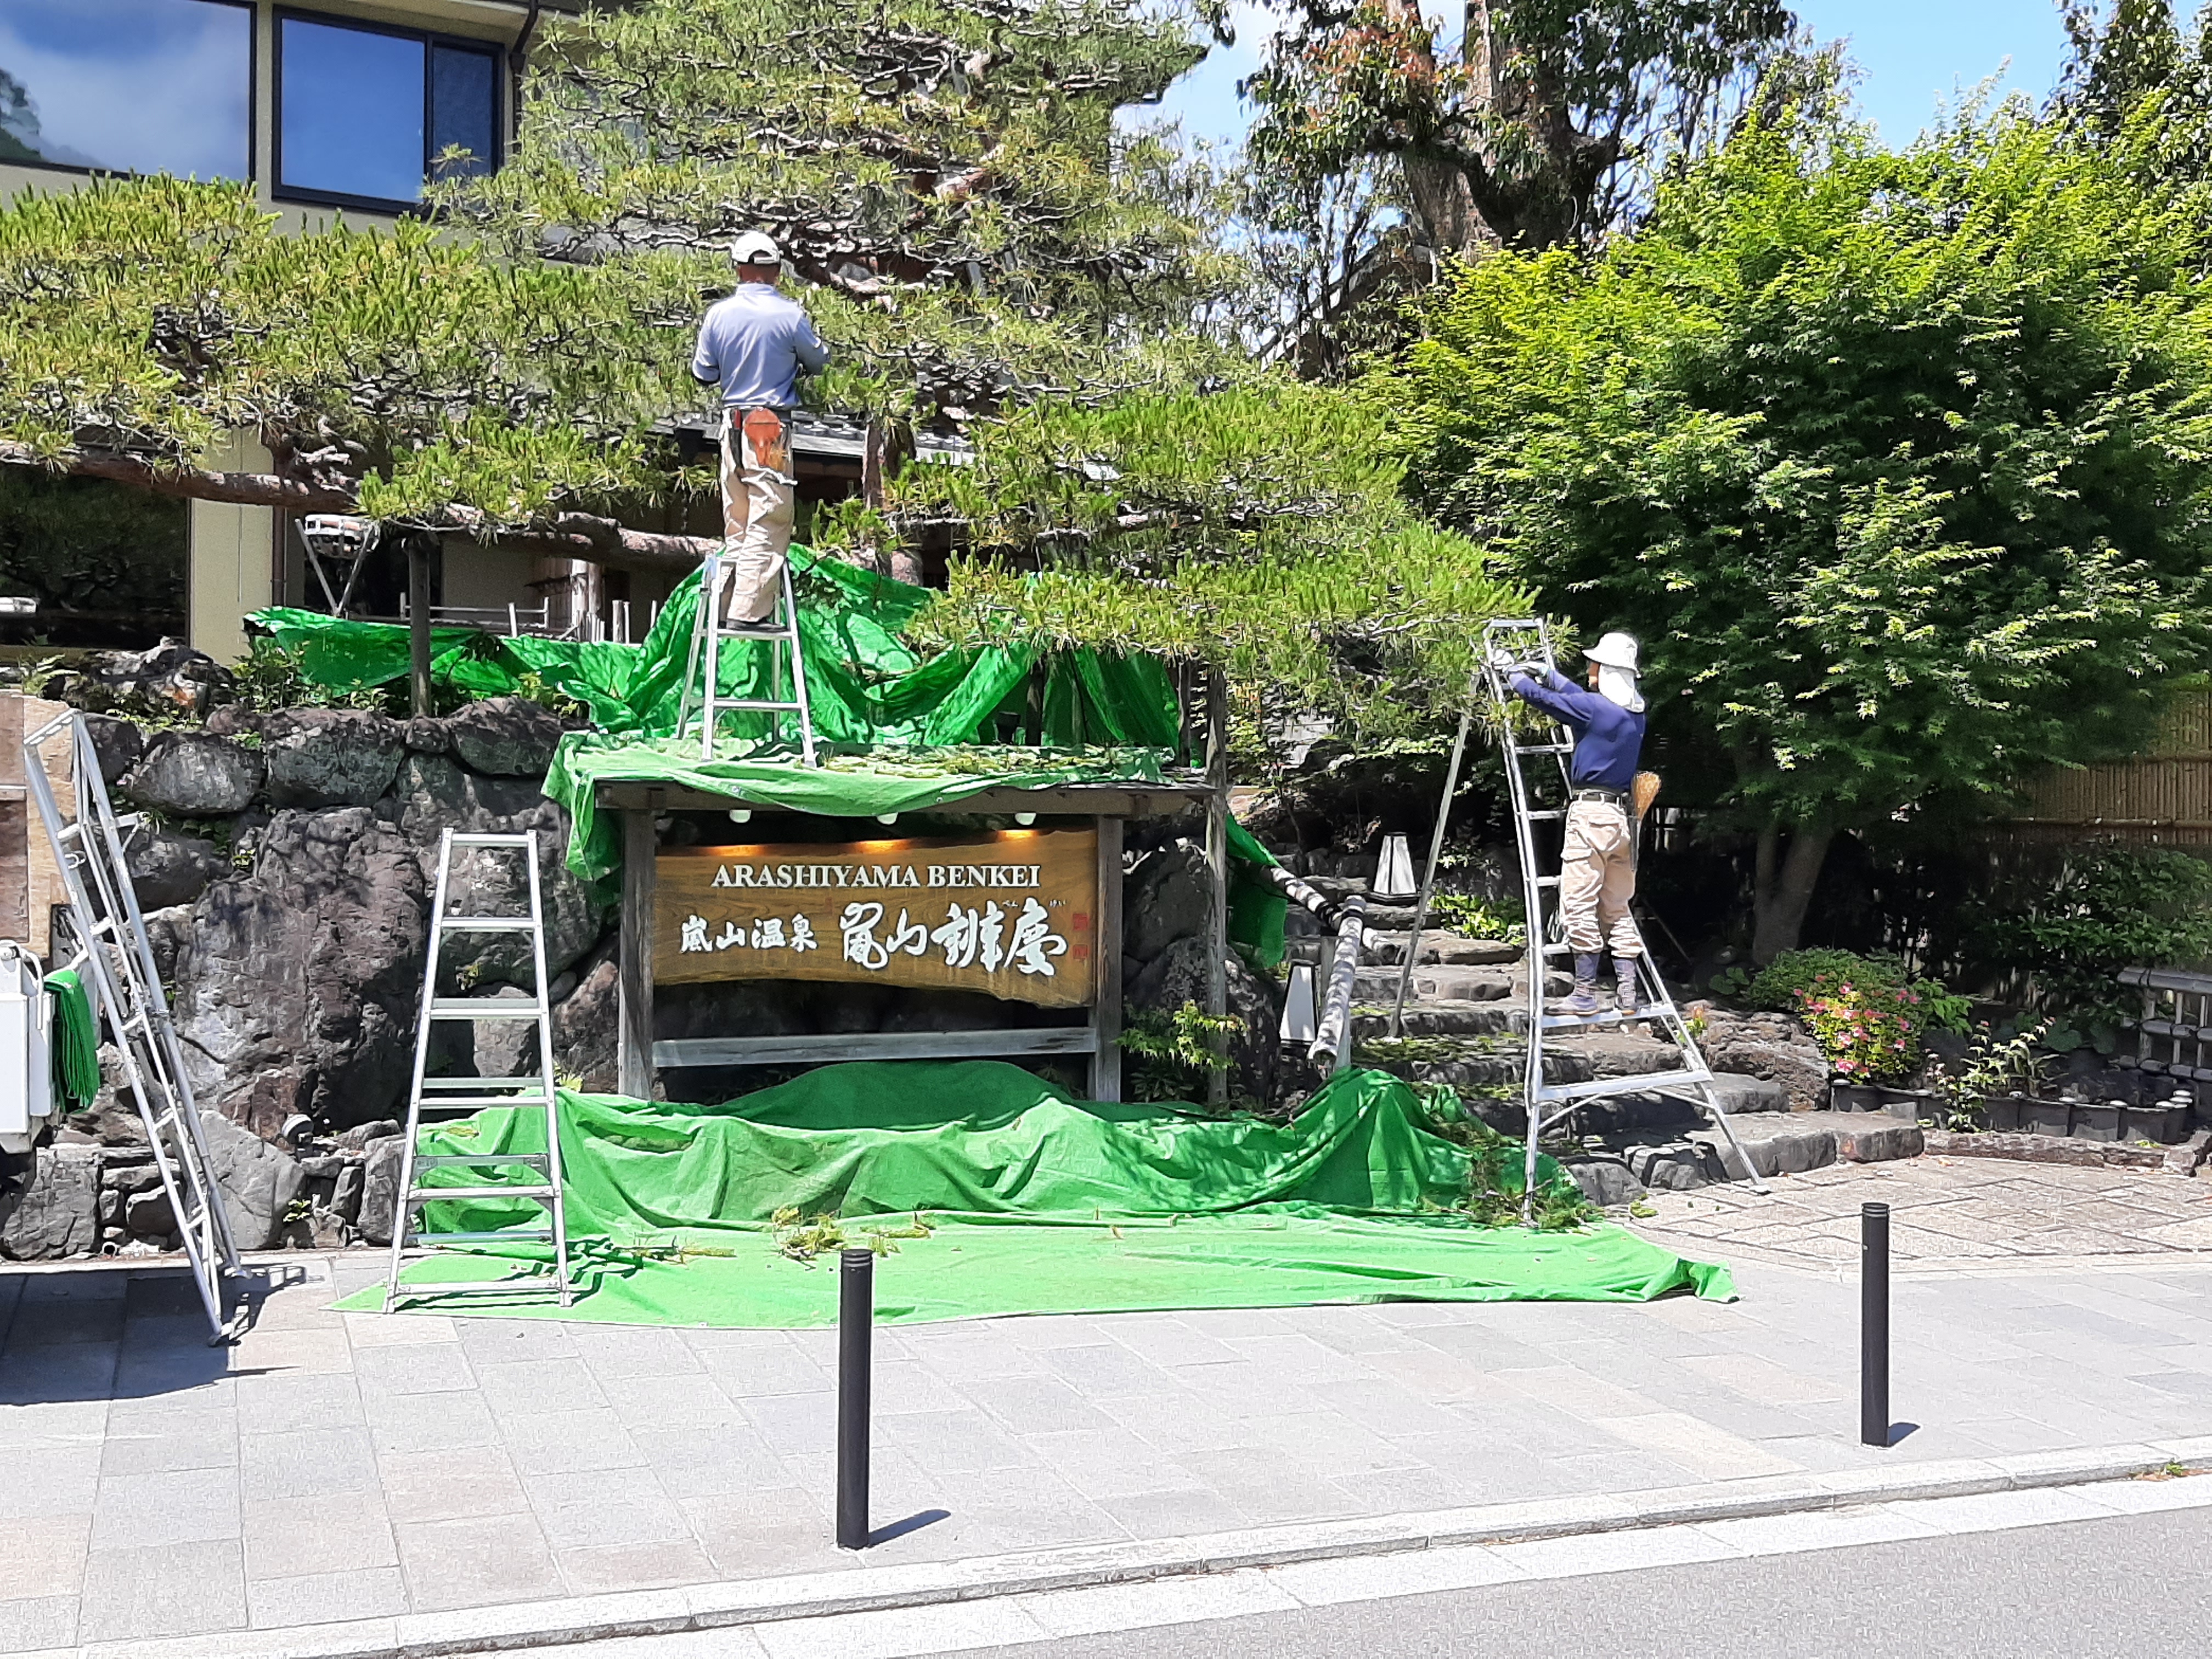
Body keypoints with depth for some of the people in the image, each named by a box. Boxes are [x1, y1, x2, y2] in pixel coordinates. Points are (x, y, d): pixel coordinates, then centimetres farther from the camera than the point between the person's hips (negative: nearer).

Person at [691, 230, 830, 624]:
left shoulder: (719, 315, 2)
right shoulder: (790, 315, -9)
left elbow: (703, 374, 10)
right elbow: (818, 362, 7)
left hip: (732, 424, 5)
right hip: (771, 424, -5)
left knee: (736, 522, 14)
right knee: (769, 521, -2)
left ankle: (731, 606, 17)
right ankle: (748, 612, -7)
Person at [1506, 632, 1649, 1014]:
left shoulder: (1593, 708, -12)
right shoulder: (1635, 710, 12)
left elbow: (1540, 697, -6)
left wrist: (1519, 678, 15)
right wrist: (1545, 672, 37)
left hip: (1591, 813, -8)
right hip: (1624, 816, 8)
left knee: (1580, 904, -3)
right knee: (1617, 908, 13)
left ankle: (1586, 993, -4)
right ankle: (1629, 993, 10)